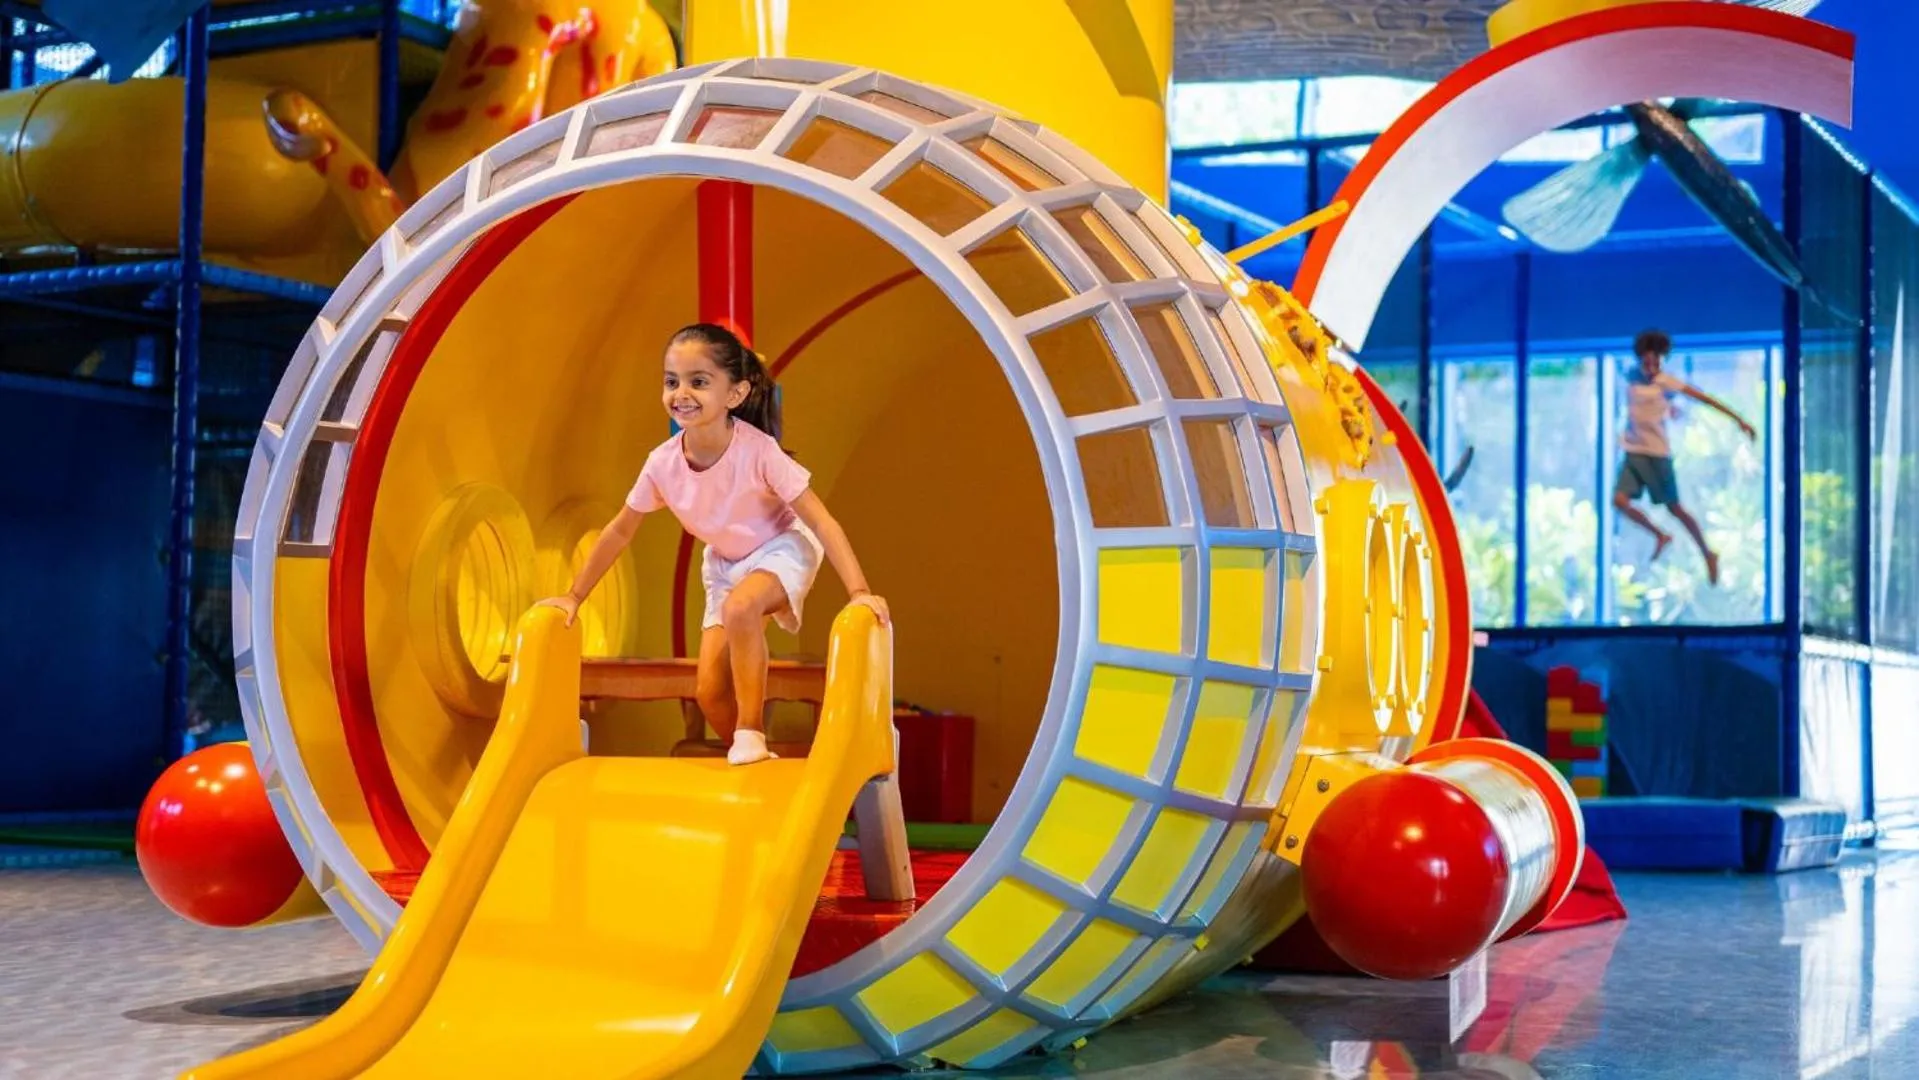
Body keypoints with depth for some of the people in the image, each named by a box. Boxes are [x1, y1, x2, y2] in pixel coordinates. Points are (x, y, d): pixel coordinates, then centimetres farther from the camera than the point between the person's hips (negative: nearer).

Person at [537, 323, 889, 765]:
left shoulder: (758, 450, -31)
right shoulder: (663, 463, -19)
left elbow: (822, 522, -29)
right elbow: (619, 532, -2)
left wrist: (859, 592, -37)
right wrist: (574, 597, 0)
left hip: (781, 550, -5)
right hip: (725, 566, 5)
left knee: (740, 607, -36)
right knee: (711, 692, -3)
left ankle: (751, 737, -21)